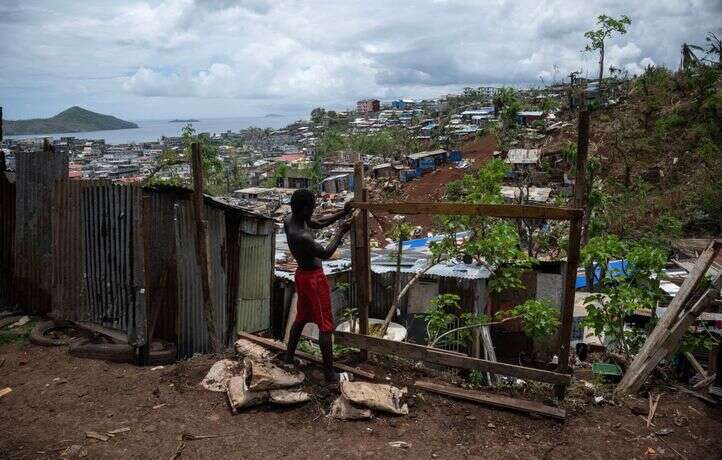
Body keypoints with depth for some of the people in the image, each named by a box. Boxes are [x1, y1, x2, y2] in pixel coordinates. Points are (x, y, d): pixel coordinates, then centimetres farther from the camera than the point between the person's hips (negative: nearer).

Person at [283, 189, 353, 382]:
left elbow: (319, 223, 9)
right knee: (325, 326, 1)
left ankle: (289, 357, 39)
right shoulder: (301, 236, -32)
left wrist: (343, 213, 4)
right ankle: (329, 373, 10)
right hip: (314, 279, -9)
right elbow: (326, 254, -20)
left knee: (301, 318, 25)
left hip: (302, 275, 9)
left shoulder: (290, 220, -5)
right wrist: (341, 232, -12)